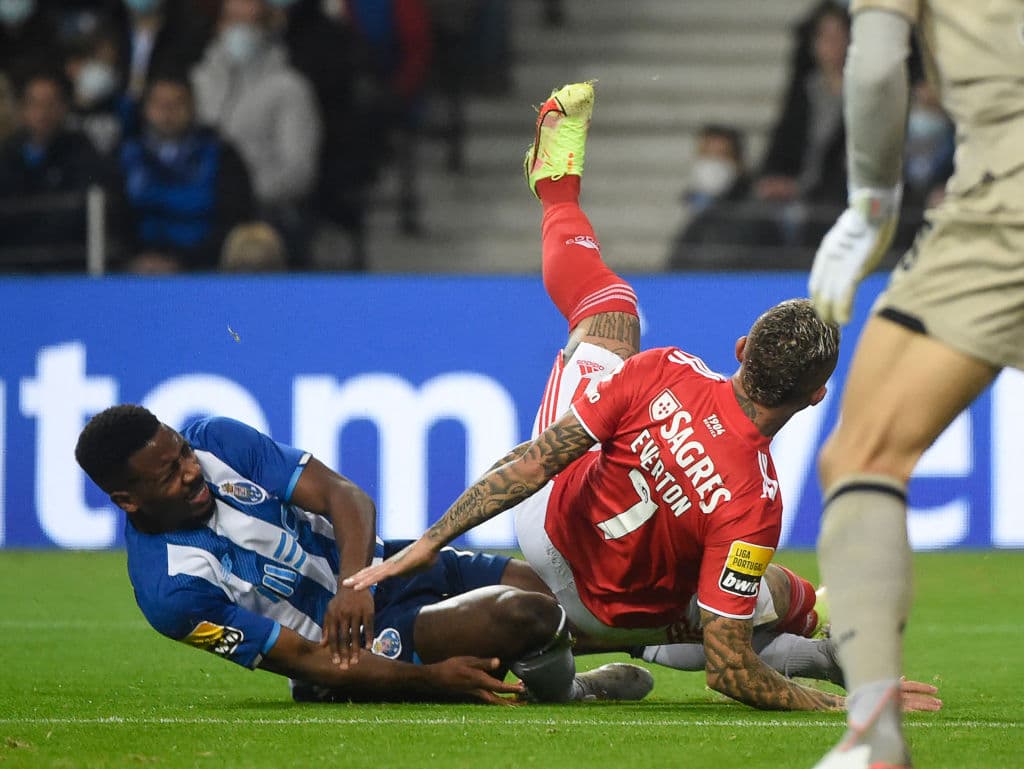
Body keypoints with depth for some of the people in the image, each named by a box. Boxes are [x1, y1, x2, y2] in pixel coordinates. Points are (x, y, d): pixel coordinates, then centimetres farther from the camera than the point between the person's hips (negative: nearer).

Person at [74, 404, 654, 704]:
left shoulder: (215, 442, -9)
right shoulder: (171, 590, -25)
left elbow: (344, 496, -11)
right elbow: (309, 663, -22)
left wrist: (354, 579, -32)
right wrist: (432, 677, -28)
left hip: (375, 566, 7)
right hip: (353, 644, -7)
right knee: (526, 616, -24)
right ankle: (561, 695, 8)